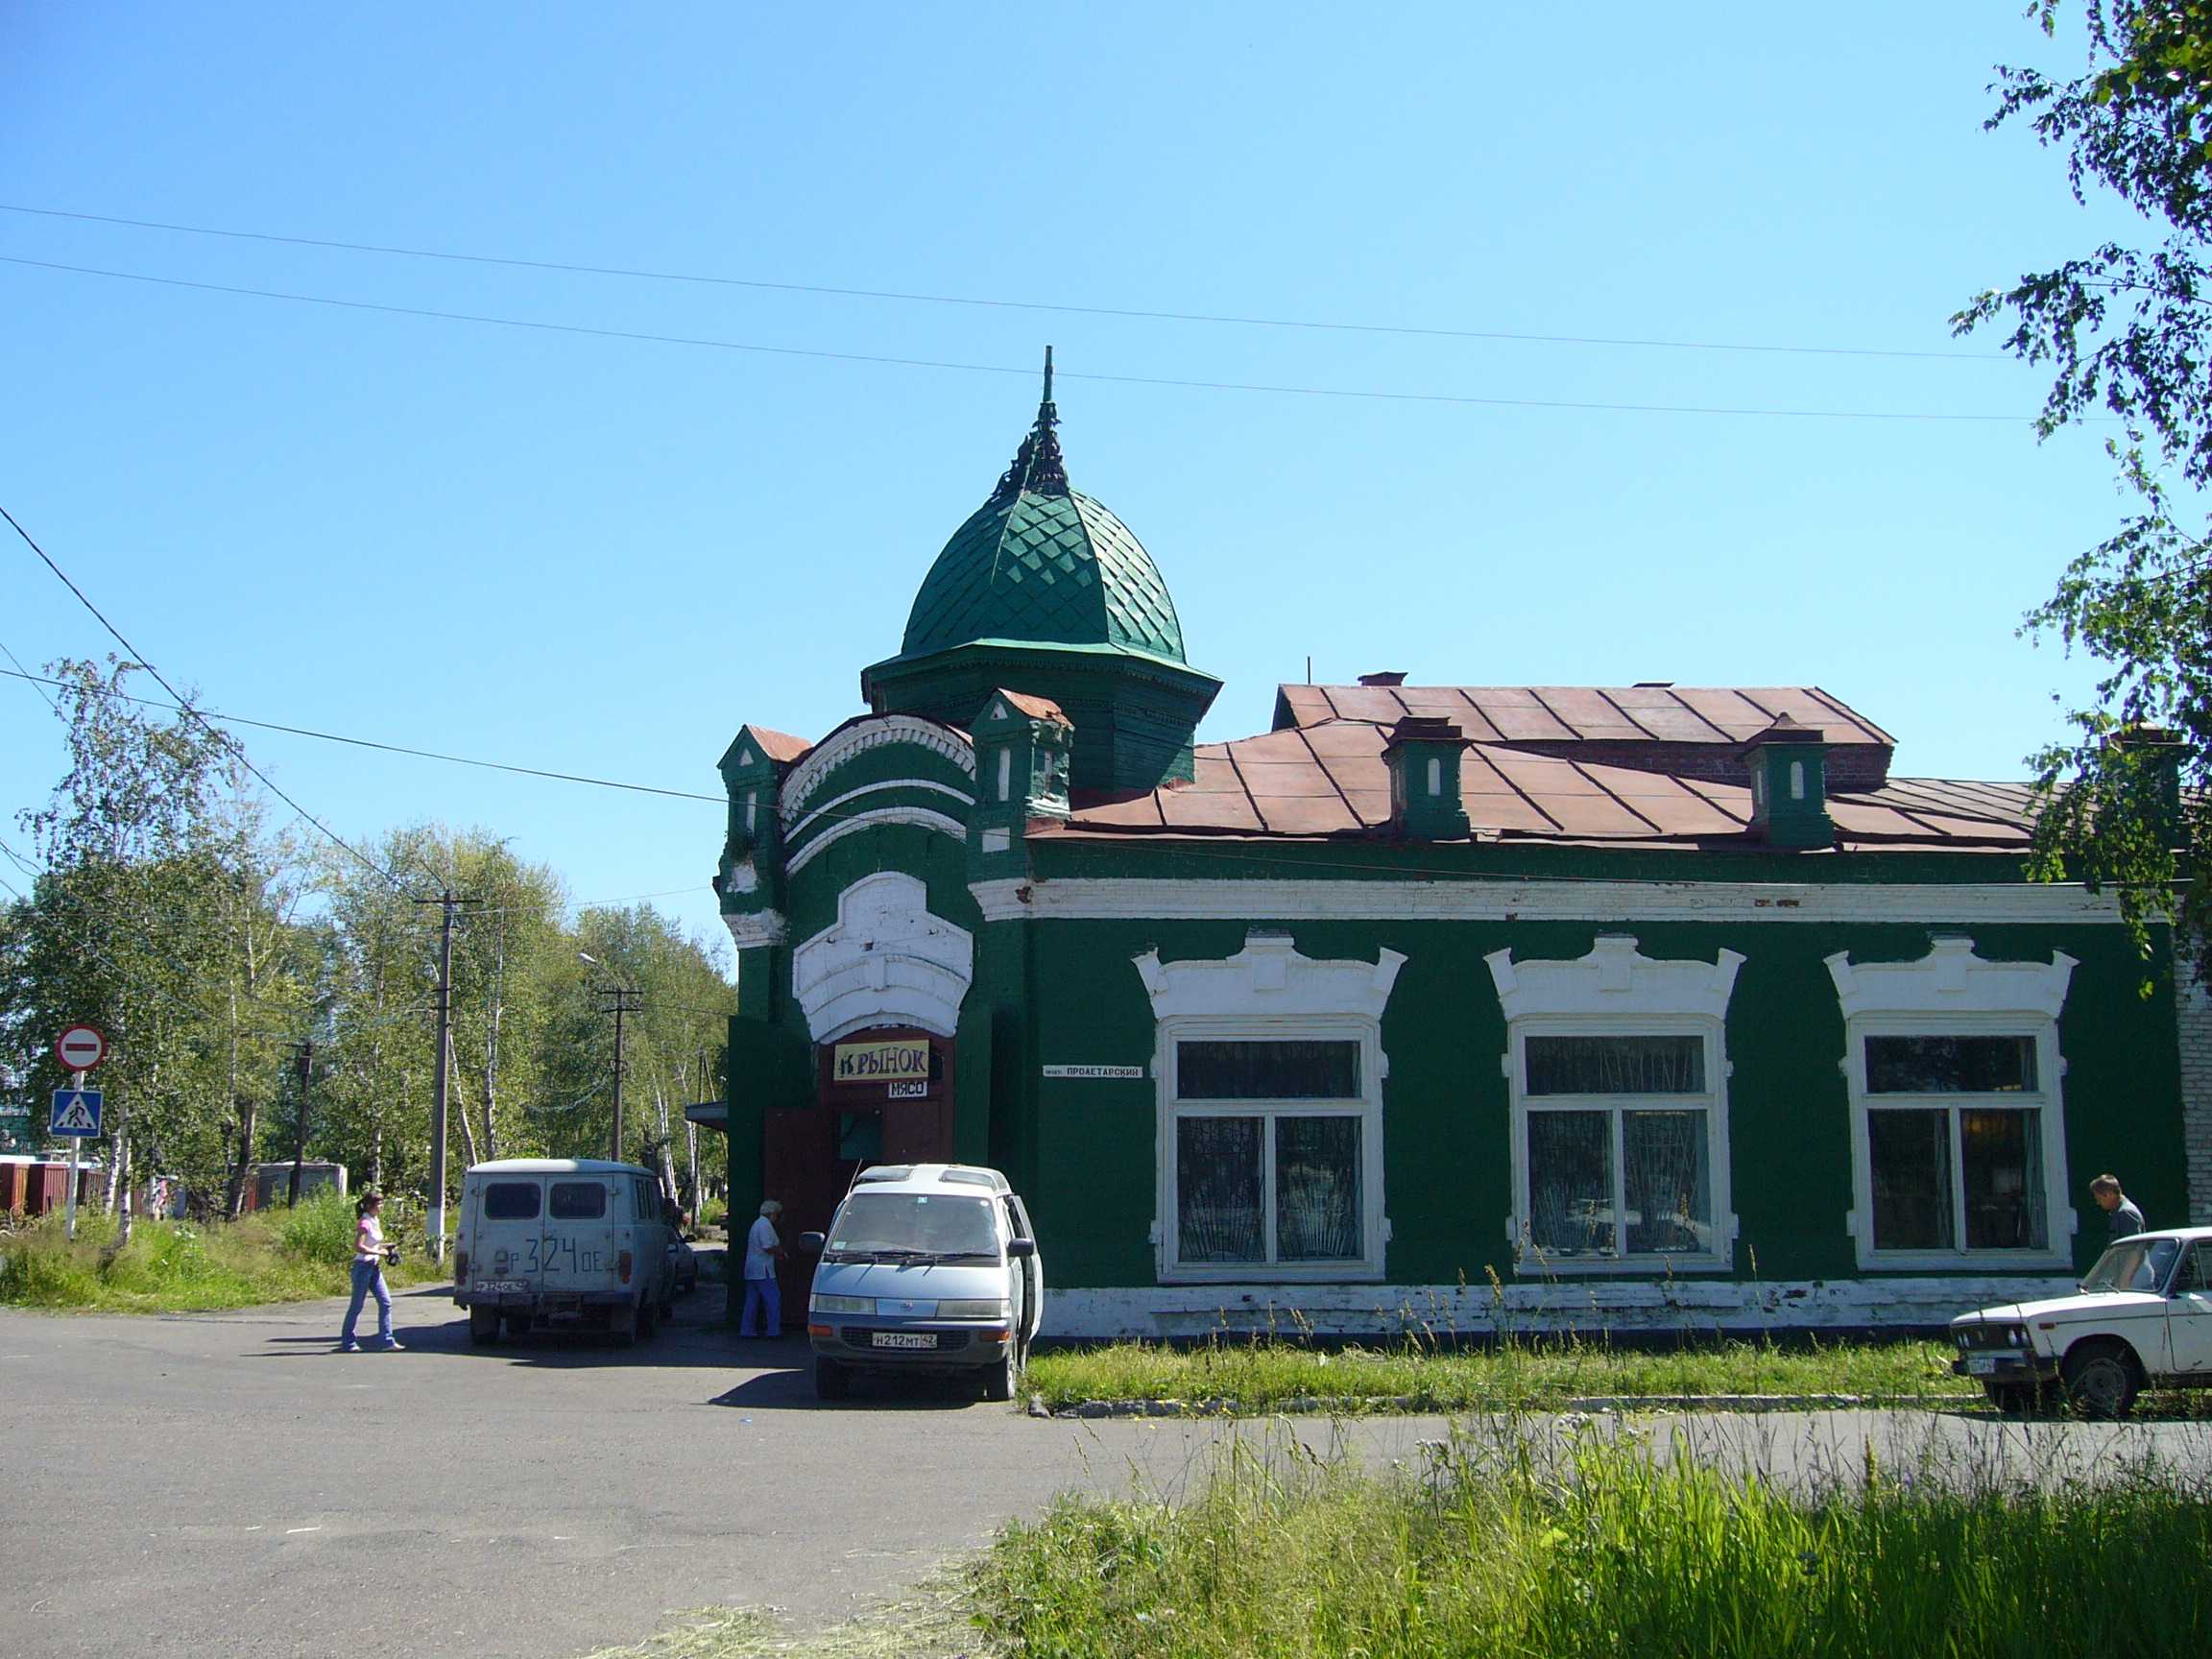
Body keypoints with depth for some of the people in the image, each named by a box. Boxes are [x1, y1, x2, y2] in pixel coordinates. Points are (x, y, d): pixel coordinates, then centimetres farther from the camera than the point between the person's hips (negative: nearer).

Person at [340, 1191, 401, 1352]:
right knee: (356, 1306, 1)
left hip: (375, 1268, 9)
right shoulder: (365, 1223, -15)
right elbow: (359, 1247, -23)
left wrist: (386, 1246, 8)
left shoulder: (375, 1222, 13)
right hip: (363, 1266, -9)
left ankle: (386, 1341, 3)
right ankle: (347, 1343, 11)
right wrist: (379, 1252, -22)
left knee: (385, 1303, 2)